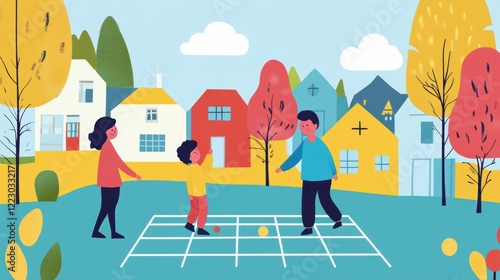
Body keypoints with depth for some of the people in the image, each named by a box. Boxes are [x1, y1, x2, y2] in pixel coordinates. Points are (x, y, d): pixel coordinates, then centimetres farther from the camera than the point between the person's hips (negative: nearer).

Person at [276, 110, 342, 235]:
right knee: (307, 202, 3)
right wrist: (282, 167, 10)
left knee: (325, 201, 7)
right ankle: (308, 226, 14)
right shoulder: (304, 143, -2)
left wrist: (334, 172, 7)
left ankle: (338, 219, 31)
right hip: (308, 179, 5)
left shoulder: (320, 143, -16)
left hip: (323, 178, -4)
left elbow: (328, 158, -4)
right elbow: (295, 157, 6)